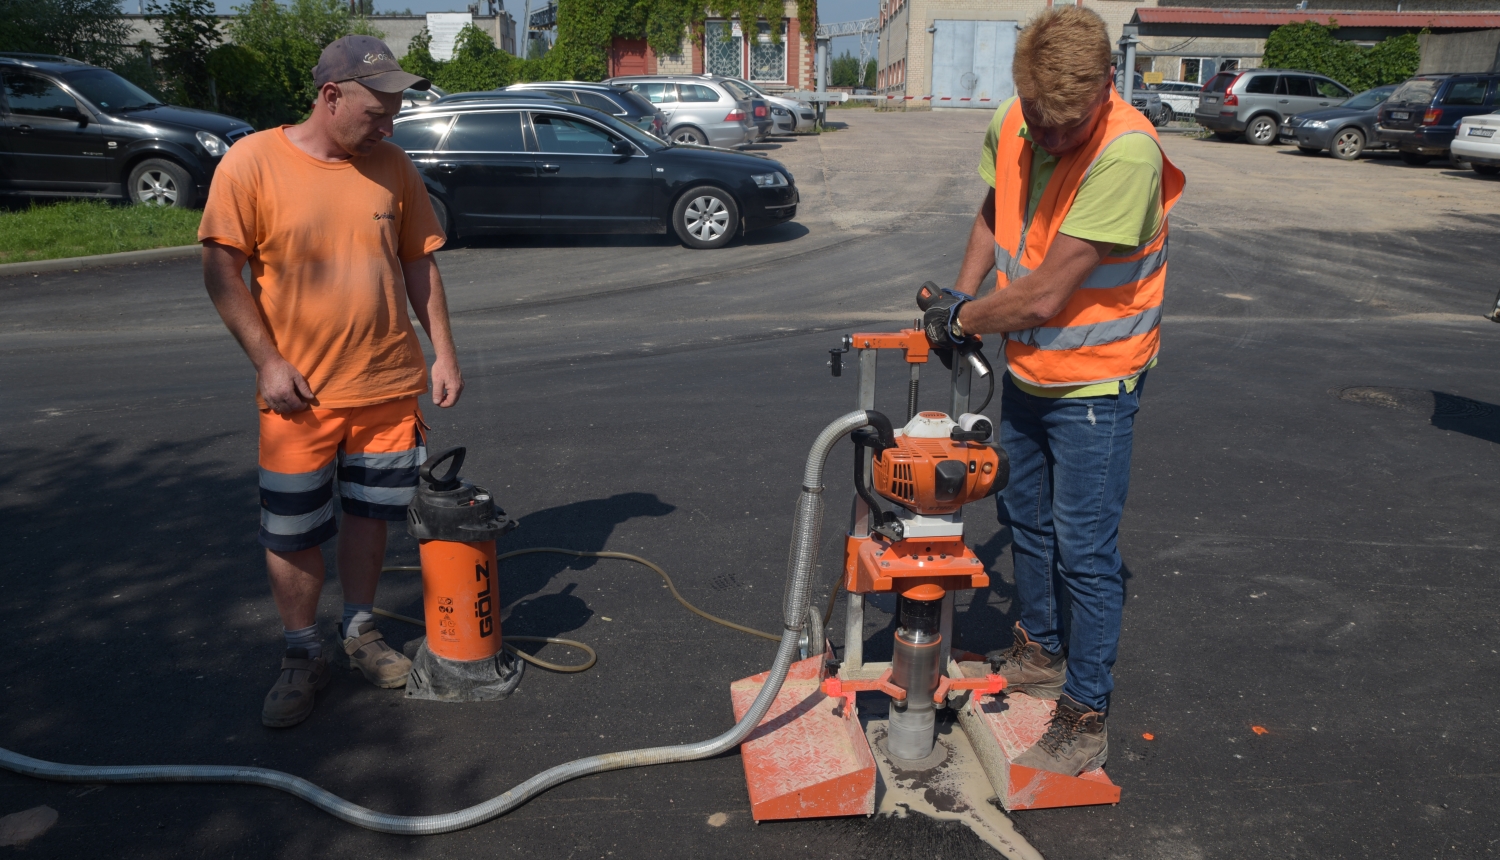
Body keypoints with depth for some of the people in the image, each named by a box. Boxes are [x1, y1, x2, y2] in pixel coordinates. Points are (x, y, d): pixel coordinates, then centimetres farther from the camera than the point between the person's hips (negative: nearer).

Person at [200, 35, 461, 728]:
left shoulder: (392, 167, 2)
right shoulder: (252, 162, -8)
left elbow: (419, 264, 8)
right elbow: (222, 271, -8)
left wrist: (444, 353, 5)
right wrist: (268, 362, -13)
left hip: (390, 383, 3)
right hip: (298, 392, -3)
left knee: (370, 512, 14)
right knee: (291, 533, 6)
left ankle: (359, 631, 34)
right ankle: (301, 657, 24)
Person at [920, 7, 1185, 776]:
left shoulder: (1128, 152, -30)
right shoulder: (1012, 126, -9)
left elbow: (1044, 296, -29)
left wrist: (960, 318, -13)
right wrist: (964, 294, -1)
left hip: (1094, 384, -7)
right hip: (1026, 369, 8)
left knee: (1084, 551, -1)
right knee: (1025, 518, 21)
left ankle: (1086, 719, 14)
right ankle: (1040, 654, 42)